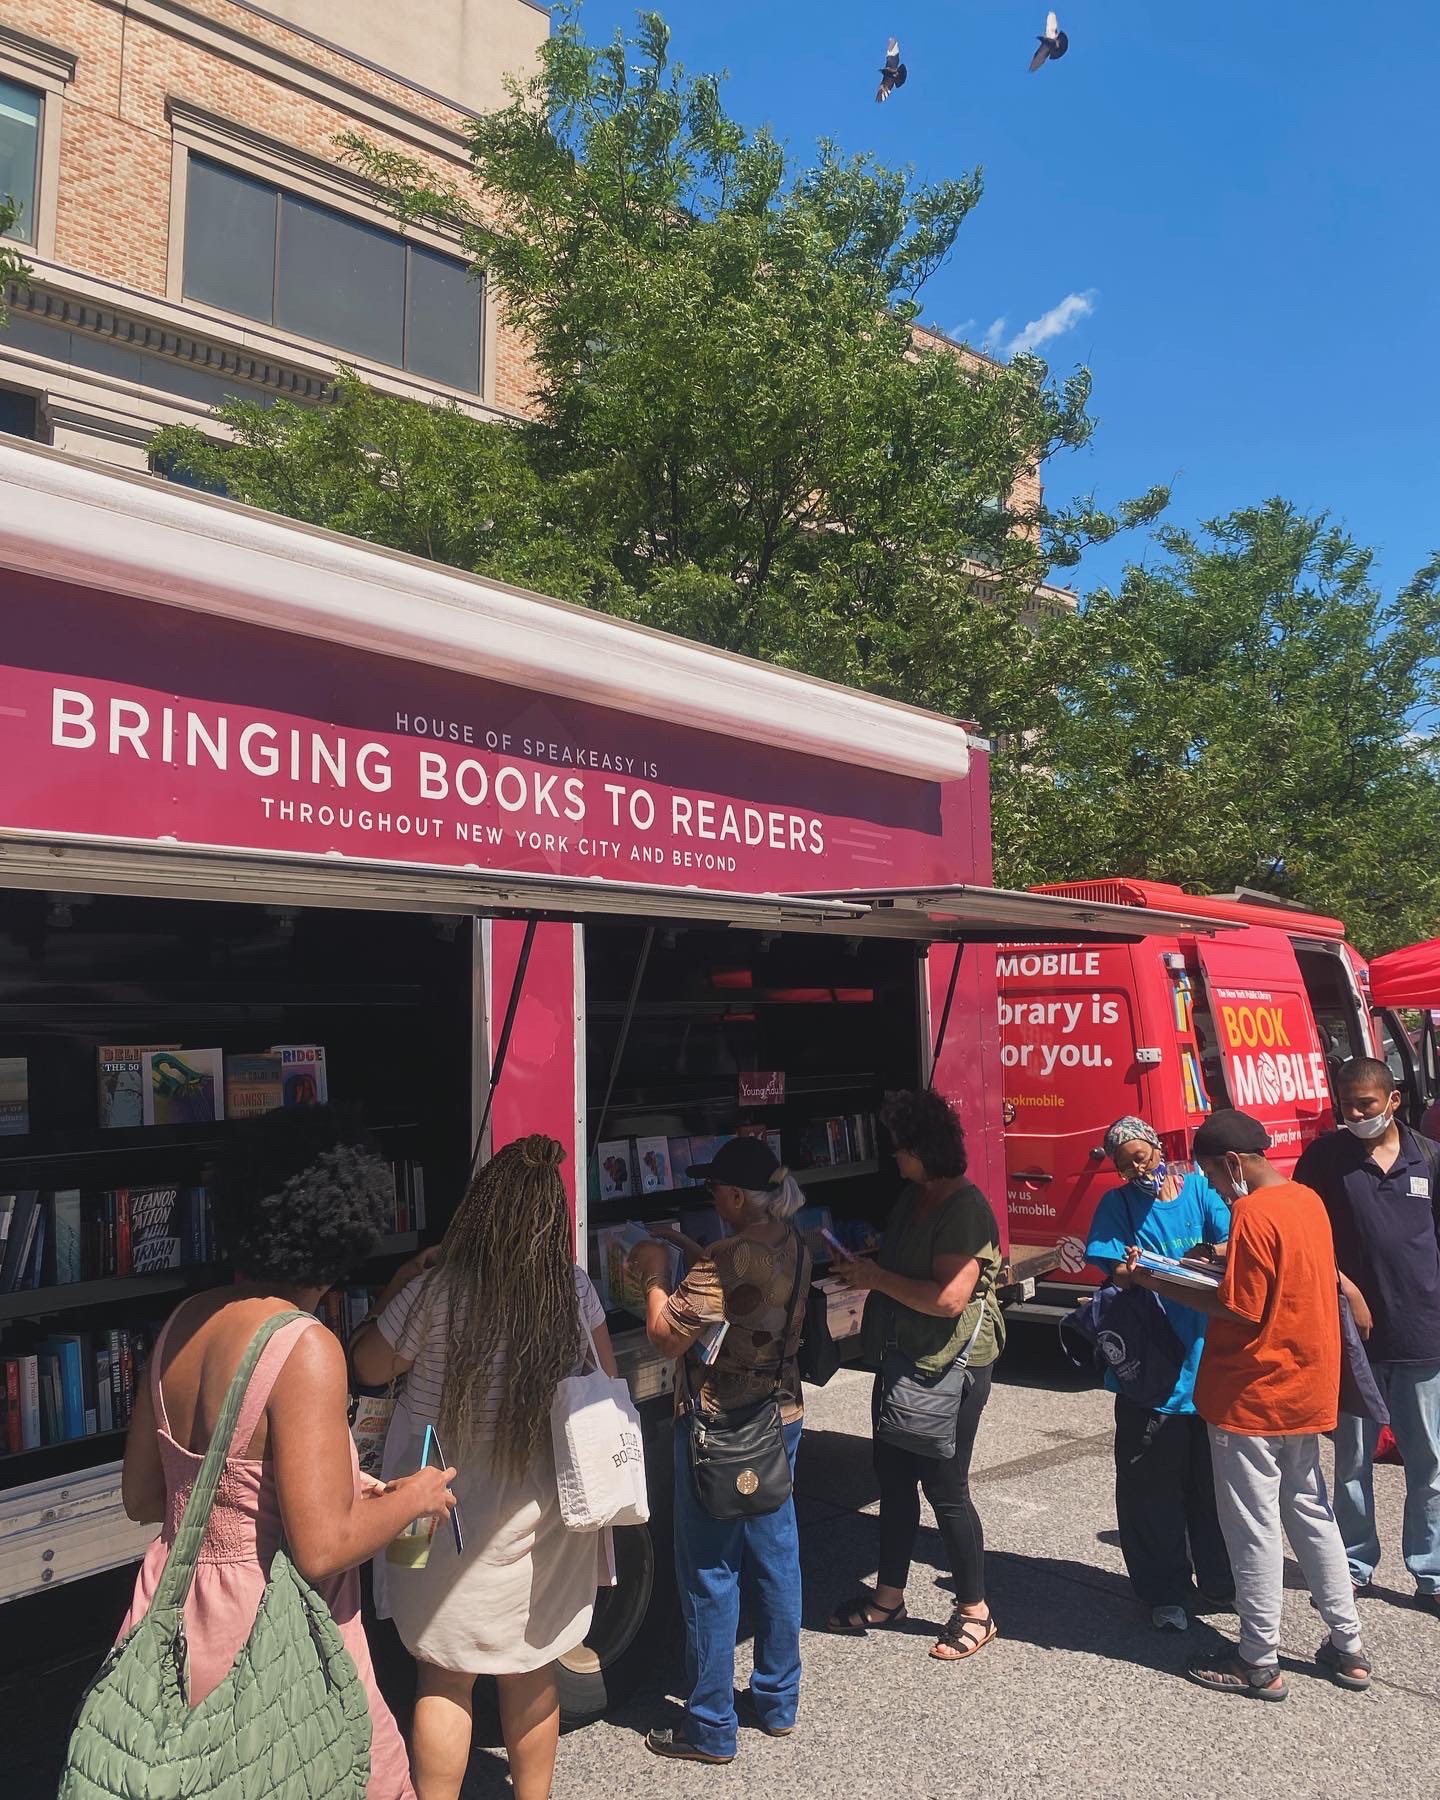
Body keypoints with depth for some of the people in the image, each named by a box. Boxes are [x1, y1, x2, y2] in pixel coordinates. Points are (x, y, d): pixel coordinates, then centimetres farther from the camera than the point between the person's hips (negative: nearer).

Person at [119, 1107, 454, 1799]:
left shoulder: (182, 1324, -1)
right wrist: (413, 1497, -8)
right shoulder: (305, 1347, -23)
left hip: (173, 1611, 8)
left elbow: (141, 1496, 10)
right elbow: (322, 1549, -25)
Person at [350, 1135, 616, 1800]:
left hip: (451, 1517, -3)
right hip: (541, 1519, 3)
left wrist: (388, 1302, 10)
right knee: (531, 1670, 20)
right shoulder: (575, 1290, -13)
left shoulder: (434, 1294, -21)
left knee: (445, 1678, 13)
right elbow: (606, 1380, 3)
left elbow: (370, 1367, -5)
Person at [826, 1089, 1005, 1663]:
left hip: (951, 1368, -9)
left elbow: (948, 1297, -29)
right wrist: (862, 1266, 2)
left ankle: (974, 1611, 21)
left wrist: (877, 1278, -21)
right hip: (902, 1360, 9)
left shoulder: (966, 1208, -22)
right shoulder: (912, 1196, 6)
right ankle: (888, 1597, 34)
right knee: (893, 1477, 18)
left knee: (945, 1488, 3)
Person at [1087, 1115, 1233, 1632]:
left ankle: (1218, 1580, 32)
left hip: (1208, 1356, 1)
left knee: (1213, 1474, 13)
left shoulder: (1199, 1189, 3)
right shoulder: (1117, 1204, 2)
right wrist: (1126, 1270, -29)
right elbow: (1116, 1271, -5)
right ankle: (1165, 1592, 19)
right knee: (1153, 1483, 4)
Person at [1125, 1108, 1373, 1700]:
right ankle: (1348, 1649, 28)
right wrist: (1224, 1259, 11)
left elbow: (1241, 1311, -22)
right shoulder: (1308, 1199, 5)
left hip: (1252, 1400, -9)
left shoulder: (1253, 1214, -22)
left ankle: (1259, 1664, 15)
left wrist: (1161, 1284, -16)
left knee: (1254, 1529, 4)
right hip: (1308, 1391, 9)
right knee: (1310, 1512, 20)